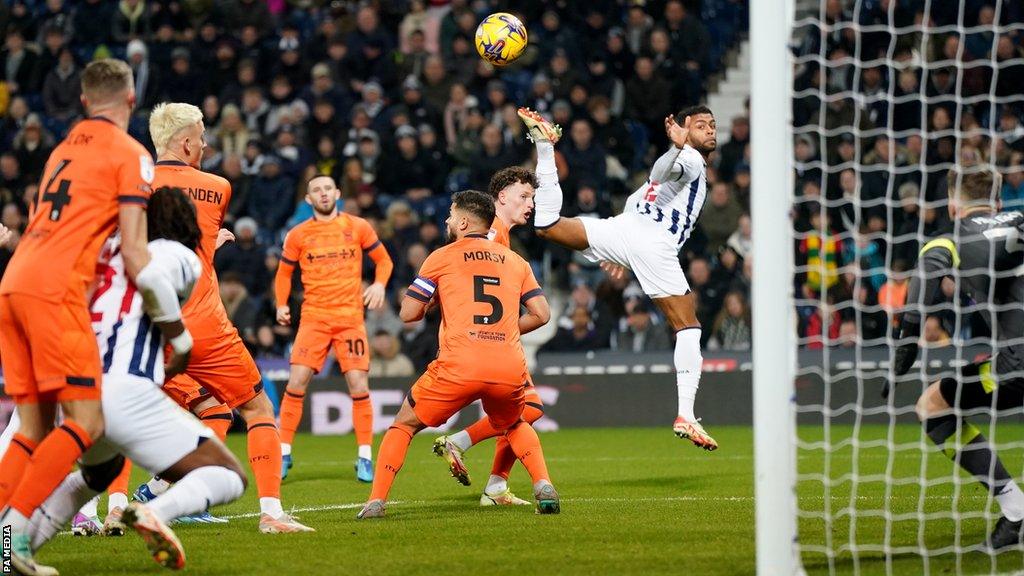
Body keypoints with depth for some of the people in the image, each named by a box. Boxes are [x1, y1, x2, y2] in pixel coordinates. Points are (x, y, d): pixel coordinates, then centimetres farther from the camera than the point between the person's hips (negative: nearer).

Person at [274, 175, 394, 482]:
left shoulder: (358, 227, 3)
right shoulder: (298, 235, 5)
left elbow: (384, 260, 12)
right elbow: (284, 272, 17)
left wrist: (379, 284, -7)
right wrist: (281, 305, 3)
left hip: (351, 317, 0)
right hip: (314, 317, 0)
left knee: (359, 385, -6)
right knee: (296, 382, -10)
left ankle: (365, 458, 4)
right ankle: (284, 454, 1)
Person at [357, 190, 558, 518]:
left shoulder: (442, 257, 8)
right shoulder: (515, 261, 18)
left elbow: (408, 313, 6)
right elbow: (541, 313, 12)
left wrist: (432, 301, 27)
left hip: (459, 366, -3)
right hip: (510, 367, 3)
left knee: (404, 425, 16)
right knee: (514, 426, 33)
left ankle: (376, 501, 5)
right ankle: (544, 488, 11)